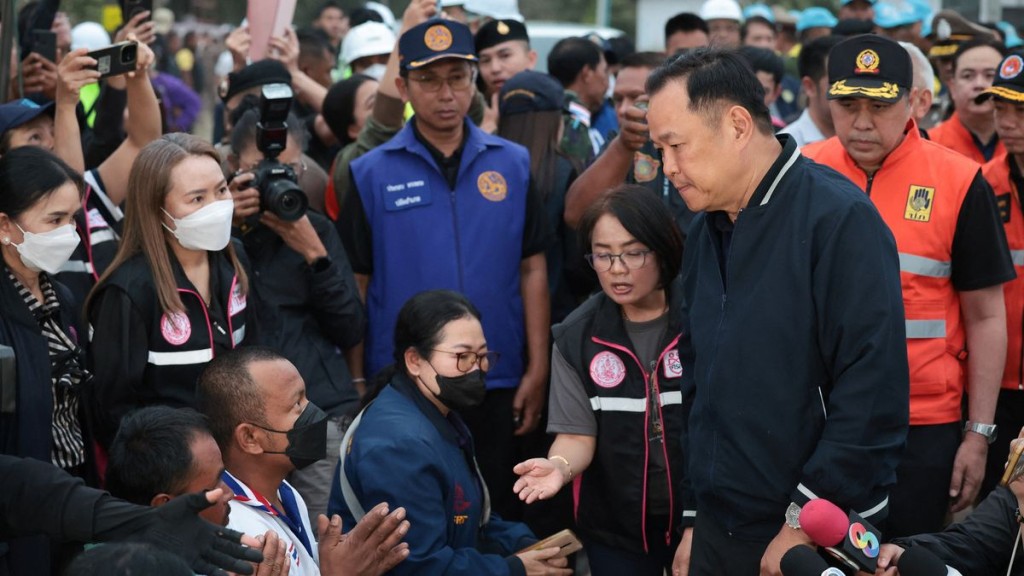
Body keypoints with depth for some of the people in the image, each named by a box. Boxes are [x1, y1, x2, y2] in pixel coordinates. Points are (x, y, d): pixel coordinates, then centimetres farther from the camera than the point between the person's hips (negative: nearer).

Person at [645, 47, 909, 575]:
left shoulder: (839, 219, -15)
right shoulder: (704, 233, 10)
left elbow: (873, 392, -20)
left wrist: (804, 521, -19)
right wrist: (694, 520, 15)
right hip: (716, 532, 7)